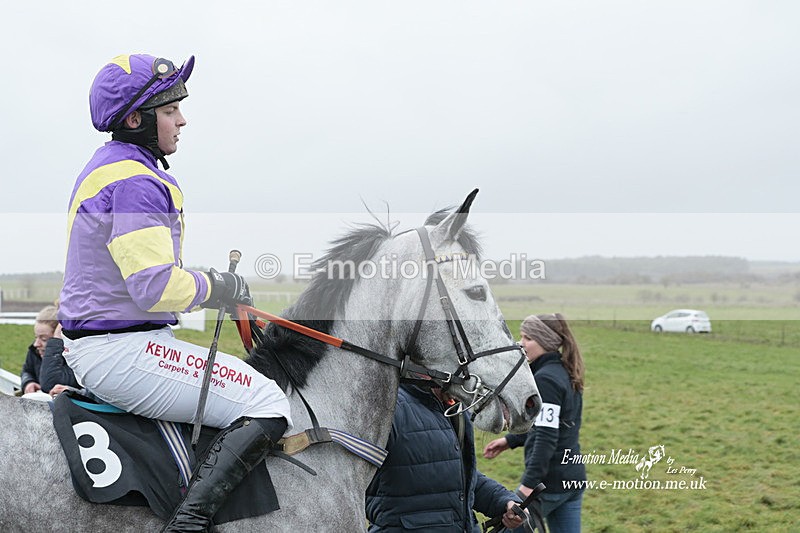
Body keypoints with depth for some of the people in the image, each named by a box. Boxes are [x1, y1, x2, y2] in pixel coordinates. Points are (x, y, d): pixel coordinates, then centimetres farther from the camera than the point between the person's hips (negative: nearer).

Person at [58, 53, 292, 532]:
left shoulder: (106, 169, 18)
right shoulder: (137, 181, -17)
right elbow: (157, 288, -26)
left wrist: (209, 285, 14)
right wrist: (215, 287, -8)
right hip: (122, 350, -11)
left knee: (248, 379, 23)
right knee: (267, 405, -15)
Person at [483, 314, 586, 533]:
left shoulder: (545, 378, -16)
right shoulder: (564, 374, 12)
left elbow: (546, 437, -22)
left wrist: (530, 483, -24)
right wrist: (510, 440, 20)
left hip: (550, 481, -9)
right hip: (573, 477, 9)